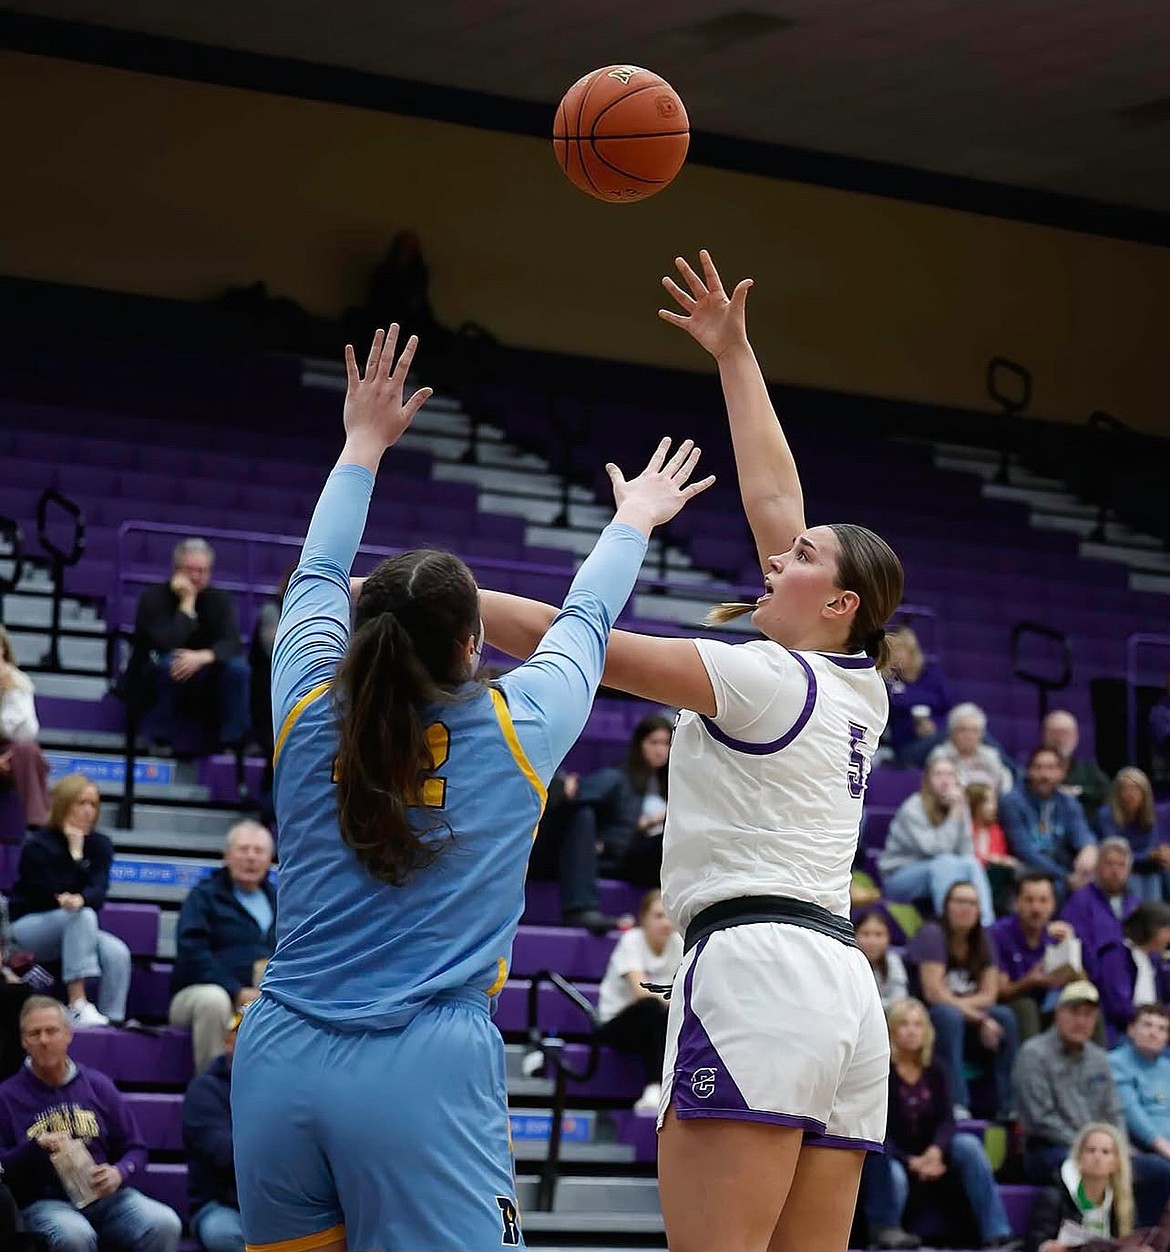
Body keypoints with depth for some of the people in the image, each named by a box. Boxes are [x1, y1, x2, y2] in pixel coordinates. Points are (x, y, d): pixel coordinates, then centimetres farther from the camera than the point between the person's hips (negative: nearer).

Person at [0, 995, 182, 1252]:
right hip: (44, 1202, -3)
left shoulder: (97, 1085, 11)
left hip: (104, 1195, 3)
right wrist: (36, 1147, -17)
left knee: (165, 1225, -25)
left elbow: (134, 1149, 14)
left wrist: (119, 1173, -8)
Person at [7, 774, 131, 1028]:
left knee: (117, 953, -26)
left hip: (73, 930, 5)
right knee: (81, 916, -36)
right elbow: (54, 896, -19)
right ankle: (77, 1007, -43)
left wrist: (79, 899, -38)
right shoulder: (38, 845, -13)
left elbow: (98, 893, -13)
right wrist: (75, 852, -20)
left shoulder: (100, 845, 2)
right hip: (27, 927, -5)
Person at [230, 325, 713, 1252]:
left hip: (280, 1062, 4)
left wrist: (364, 445, 41)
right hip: (424, 1072, -4)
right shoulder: (513, 730, 2)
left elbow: (319, 578, 26)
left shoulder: (310, 715, 7)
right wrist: (633, 521, 42)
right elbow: (584, 622, 22)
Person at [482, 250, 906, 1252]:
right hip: (845, 993, 9)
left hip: (754, 966, -9)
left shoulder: (771, 678, -2)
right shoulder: (858, 689, 18)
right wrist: (733, 353, 35)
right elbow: (772, 501, 28)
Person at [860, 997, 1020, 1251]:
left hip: (927, 1157, 5)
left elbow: (946, 1120, -6)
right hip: (890, 1157, -5)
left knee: (968, 1144, -21)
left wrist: (936, 1150, -28)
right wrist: (911, 1162, -27)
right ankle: (885, 1229, -5)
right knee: (894, 1177, -39)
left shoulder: (936, 1072, 4)